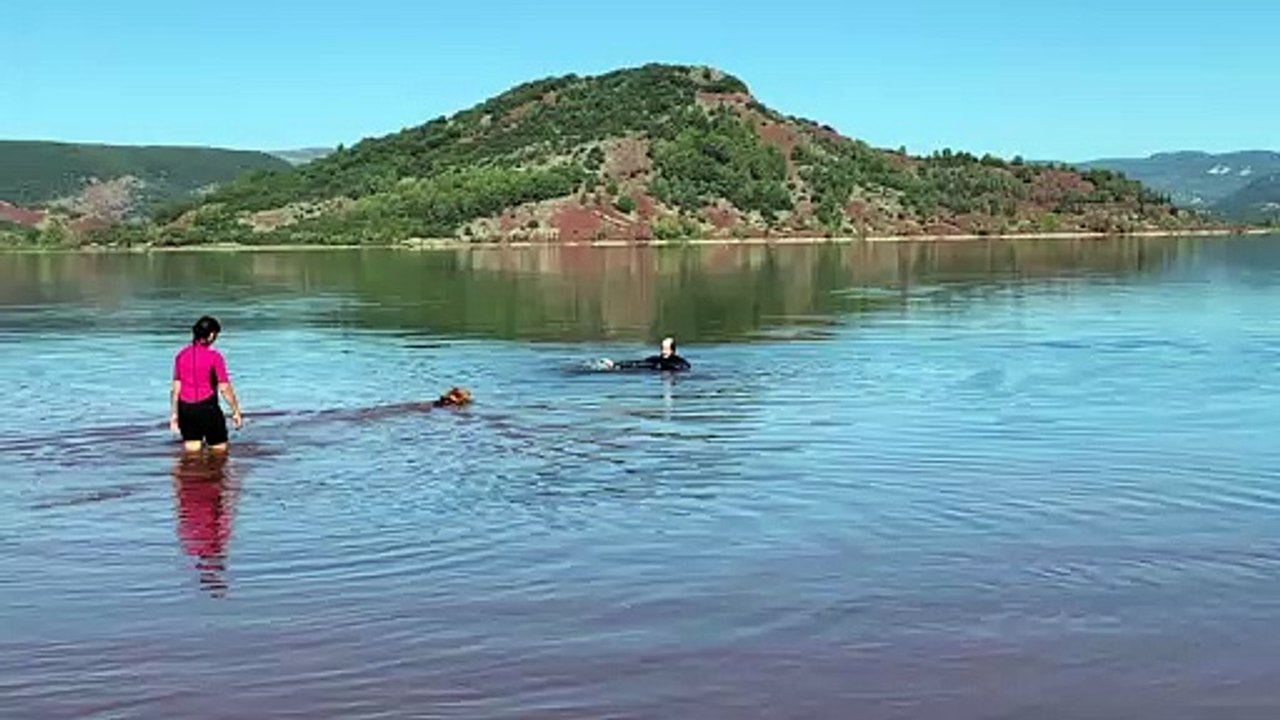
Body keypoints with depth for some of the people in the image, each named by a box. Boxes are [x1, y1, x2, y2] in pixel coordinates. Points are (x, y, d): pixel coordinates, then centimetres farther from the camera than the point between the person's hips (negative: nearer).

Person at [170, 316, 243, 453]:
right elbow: (224, 388, -12)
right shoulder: (214, 357, -11)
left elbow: (176, 388, 5)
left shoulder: (182, 355, 3)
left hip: (185, 408, 5)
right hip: (207, 407, -5)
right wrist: (236, 412, -4)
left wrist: (174, 414, 12)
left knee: (191, 448, 15)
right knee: (219, 448, 7)